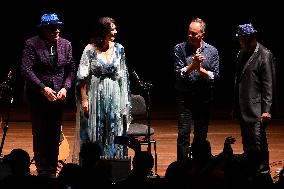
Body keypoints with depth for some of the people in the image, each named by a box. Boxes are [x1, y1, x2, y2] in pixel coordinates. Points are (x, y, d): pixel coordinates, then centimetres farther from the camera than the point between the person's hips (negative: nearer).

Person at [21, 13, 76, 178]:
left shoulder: (66, 45, 5)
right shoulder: (32, 44, -7)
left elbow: (71, 70, 8)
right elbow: (26, 69, -12)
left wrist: (65, 88, -8)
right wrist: (43, 88, -19)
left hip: (59, 96, 3)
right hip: (38, 96, -3)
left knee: (55, 134, 5)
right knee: (40, 134, 1)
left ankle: (52, 171, 12)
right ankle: (42, 171, 9)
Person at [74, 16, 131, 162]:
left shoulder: (118, 49, 4)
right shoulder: (90, 50, -7)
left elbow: (123, 76, 9)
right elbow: (82, 77, -6)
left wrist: (124, 99, 5)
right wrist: (84, 99, -11)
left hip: (114, 97, 3)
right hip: (95, 96, -3)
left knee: (114, 133, 4)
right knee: (94, 133, 4)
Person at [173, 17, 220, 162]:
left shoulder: (212, 51, 2)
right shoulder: (180, 49, -1)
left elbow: (215, 76, -2)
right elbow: (178, 73, -8)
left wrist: (200, 69, -17)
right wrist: (192, 65, -22)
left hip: (204, 98, 2)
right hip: (184, 97, -2)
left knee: (201, 135, 7)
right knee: (183, 133, -8)